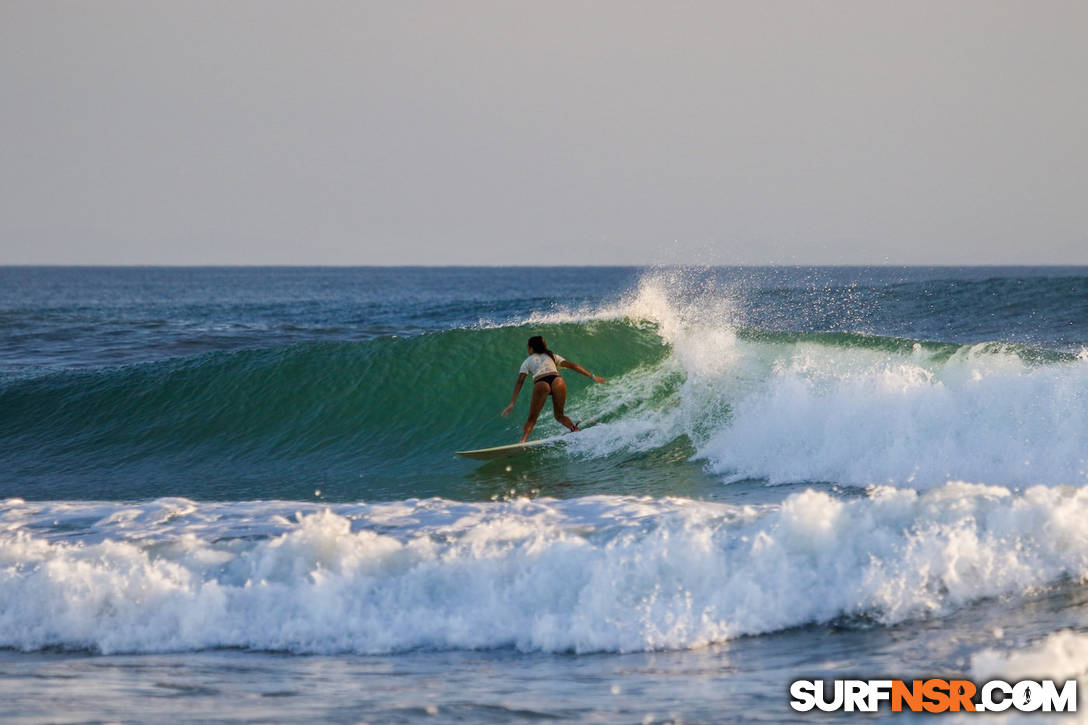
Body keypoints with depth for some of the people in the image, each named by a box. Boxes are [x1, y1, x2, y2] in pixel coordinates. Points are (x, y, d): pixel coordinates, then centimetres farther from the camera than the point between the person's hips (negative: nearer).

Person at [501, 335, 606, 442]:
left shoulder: (527, 362, 28)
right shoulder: (552, 356, 35)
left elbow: (520, 382, 16)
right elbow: (573, 366, 27)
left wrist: (512, 403, 11)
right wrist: (592, 376, 28)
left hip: (541, 383, -2)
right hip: (557, 380, 2)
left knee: (532, 418, 7)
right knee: (559, 415, 15)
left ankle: (523, 441, -16)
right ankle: (575, 429, -14)